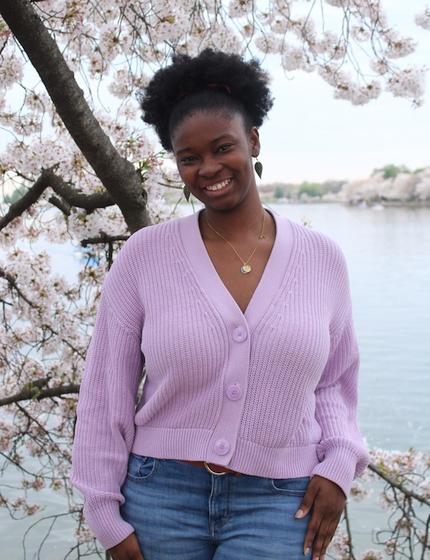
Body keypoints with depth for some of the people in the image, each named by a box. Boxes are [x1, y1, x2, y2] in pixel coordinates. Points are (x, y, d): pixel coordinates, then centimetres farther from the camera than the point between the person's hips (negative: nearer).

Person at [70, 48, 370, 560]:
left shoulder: (322, 259, -1)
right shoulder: (143, 255, -6)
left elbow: (333, 380, 10)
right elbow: (107, 388, -2)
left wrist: (339, 462, -5)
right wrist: (106, 511, -1)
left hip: (279, 502, 1)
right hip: (161, 494, 0)